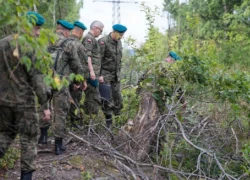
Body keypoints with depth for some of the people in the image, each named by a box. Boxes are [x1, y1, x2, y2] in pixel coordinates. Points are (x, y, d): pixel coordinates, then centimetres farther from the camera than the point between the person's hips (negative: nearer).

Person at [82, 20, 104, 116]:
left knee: (95, 98, 13)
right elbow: (87, 56, -19)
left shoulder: (93, 39, 22)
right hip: (91, 74, -10)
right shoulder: (88, 38, -9)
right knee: (94, 98, -8)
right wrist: (91, 70, -25)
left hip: (94, 74, 10)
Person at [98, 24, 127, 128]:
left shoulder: (119, 42, 8)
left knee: (117, 98, 5)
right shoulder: (103, 42, -15)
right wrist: (99, 75, -18)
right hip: (105, 75, -6)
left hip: (116, 75, 6)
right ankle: (108, 122, 6)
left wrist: (119, 73, 15)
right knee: (107, 99, -4)